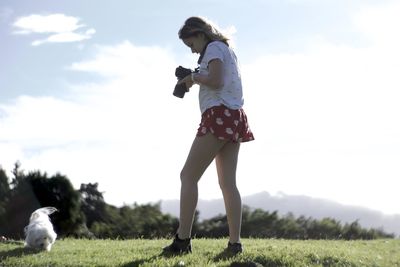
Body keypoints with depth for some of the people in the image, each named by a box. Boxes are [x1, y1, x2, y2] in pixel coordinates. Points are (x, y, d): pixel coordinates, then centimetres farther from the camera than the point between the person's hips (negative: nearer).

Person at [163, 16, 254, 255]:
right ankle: (235, 242, -4)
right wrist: (197, 81, 16)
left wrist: (194, 77, -1)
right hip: (234, 117, 10)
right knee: (228, 183, 3)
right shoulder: (227, 50, 26)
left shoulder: (214, 48, -2)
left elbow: (215, 81, -17)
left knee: (188, 175, -9)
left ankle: (183, 239, -15)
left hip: (219, 115, -10)